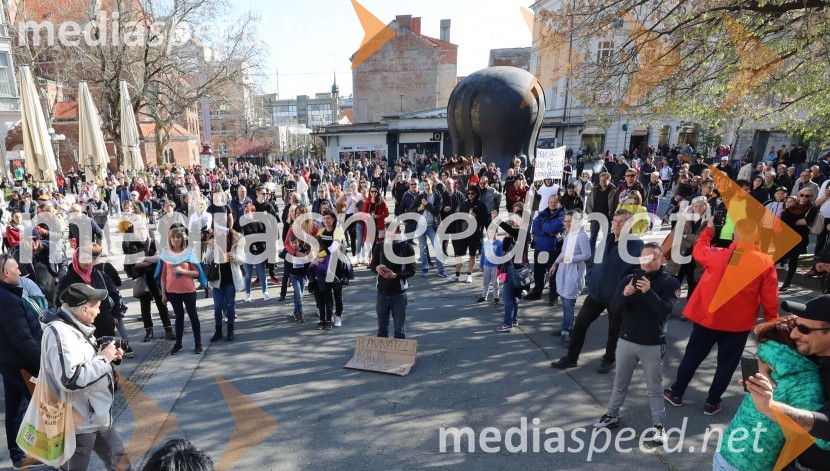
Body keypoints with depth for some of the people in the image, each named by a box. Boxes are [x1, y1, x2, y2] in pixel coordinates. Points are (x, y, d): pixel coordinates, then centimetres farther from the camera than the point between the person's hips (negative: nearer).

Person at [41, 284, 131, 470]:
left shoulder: (76, 326, 5)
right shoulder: (59, 332, -24)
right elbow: (71, 379, -32)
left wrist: (108, 356, -2)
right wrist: (104, 359, -21)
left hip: (96, 417, 9)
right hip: (77, 423, -9)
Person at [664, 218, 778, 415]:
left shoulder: (718, 255, -11)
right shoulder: (766, 262, -13)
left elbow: (698, 251, 13)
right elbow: (770, 299, -8)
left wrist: (708, 229, 25)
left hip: (707, 318, 1)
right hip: (738, 324, -1)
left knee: (692, 357, 15)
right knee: (726, 364, 15)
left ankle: (676, 394, 27)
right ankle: (712, 403, 24)